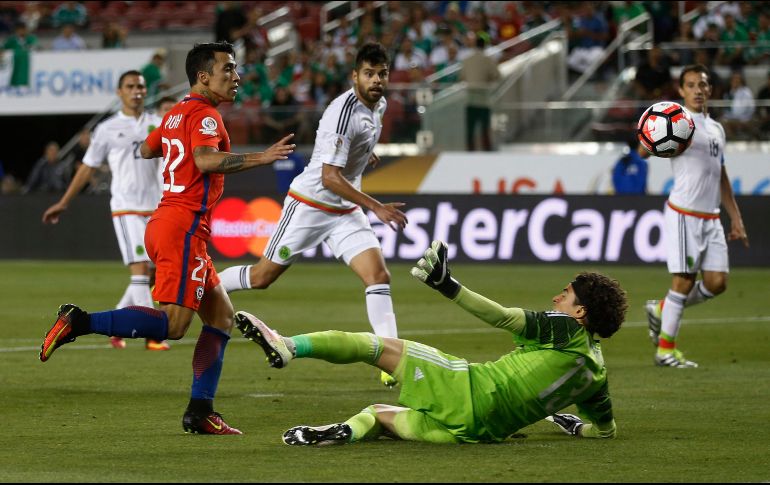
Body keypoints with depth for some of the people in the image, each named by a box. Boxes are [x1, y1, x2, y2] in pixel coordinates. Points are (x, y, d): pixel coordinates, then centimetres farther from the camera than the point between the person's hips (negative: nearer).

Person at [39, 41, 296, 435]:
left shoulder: (175, 115, 17)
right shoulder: (205, 115, -10)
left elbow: (147, 150, 33)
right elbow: (206, 160, -28)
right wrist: (260, 158, -31)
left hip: (163, 223, 10)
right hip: (184, 228, -10)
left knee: (222, 316, 11)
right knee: (172, 324, -15)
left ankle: (199, 411, 7)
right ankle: (79, 322, -16)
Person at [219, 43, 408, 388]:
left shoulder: (378, 104, 1)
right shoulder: (344, 112, -26)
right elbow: (330, 178, -29)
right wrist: (376, 207, -31)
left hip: (346, 211, 7)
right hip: (309, 204, -7)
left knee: (378, 276, -11)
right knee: (262, 277, 5)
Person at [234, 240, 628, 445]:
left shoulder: (566, 329, 1)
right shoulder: (596, 372, 18)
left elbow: (502, 317, -9)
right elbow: (606, 430, 26)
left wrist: (449, 286, -11)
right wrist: (574, 425, 46)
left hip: (472, 389, -6)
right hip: (484, 430, 6)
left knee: (378, 345, 0)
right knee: (378, 413, 22)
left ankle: (286, 346, -14)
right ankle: (349, 431, -13)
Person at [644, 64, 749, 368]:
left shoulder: (717, 129, 18)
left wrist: (736, 218, 22)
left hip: (711, 217, 7)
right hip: (684, 214, -7)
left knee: (716, 282, 1)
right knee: (684, 282, -8)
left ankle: (662, 309, 22)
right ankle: (665, 349, 2)